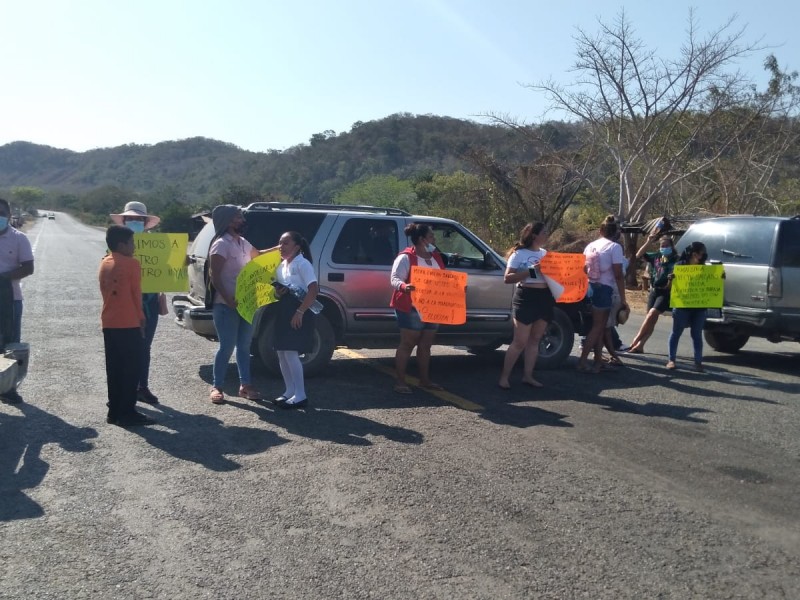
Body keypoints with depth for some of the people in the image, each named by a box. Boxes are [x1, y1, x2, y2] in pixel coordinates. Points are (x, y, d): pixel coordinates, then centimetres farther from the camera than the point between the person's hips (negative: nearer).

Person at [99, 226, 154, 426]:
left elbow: (105, 292, 15)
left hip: (109, 324, 7)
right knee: (131, 369, -1)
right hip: (129, 324, -7)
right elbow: (136, 294, -7)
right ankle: (127, 413, 1)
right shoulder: (131, 263, -10)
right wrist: (141, 319, 3)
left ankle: (114, 411, 16)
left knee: (113, 368, 11)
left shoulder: (104, 264, 11)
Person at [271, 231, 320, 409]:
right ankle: (290, 391, 21)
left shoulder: (302, 264, -11)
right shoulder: (281, 265, 14)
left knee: (291, 353, -11)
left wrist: (300, 311, -25)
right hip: (283, 311, 9)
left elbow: (313, 289, -21)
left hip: (298, 312, -9)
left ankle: (300, 395, -3)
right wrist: (277, 292, -2)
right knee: (281, 352, 10)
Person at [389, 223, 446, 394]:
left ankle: (425, 380, 22)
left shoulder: (436, 257, 15)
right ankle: (400, 381, 4)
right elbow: (395, 279, -17)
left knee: (425, 345, 13)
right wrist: (404, 286, -37)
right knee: (407, 344, -3)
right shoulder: (406, 258, -10)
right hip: (411, 308, -7)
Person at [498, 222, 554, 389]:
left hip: (545, 298, 6)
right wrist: (531, 271, -19)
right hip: (526, 298, -6)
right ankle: (504, 376, 3)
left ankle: (528, 375, 18)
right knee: (520, 341, -6)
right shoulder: (519, 254, -6)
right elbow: (507, 278, -13)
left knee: (535, 340, 10)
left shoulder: (545, 253, 13)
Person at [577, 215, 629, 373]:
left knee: (599, 326, 15)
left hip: (591, 288, 7)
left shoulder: (590, 246, 12)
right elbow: (618, 275, -13)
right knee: (598, 327, -1)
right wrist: (623, 299, -10)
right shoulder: (614, 247, -9)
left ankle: (598, 361, 17)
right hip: (604, 289, -7)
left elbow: (584, 270, 17)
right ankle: (582, 361, -5)